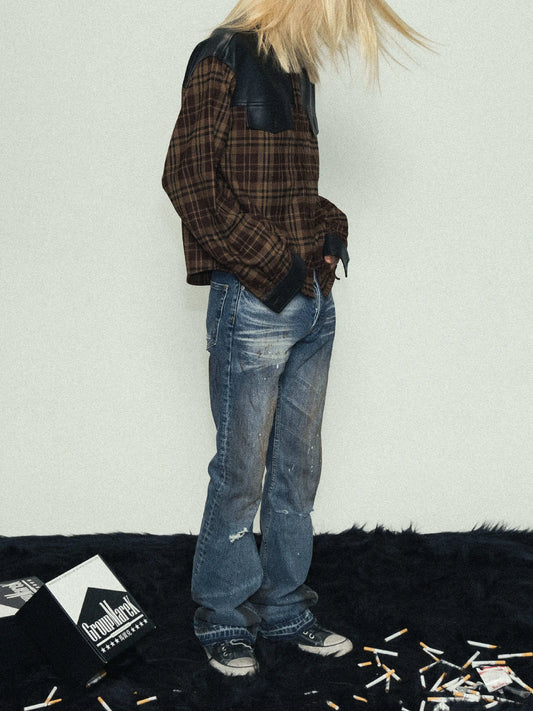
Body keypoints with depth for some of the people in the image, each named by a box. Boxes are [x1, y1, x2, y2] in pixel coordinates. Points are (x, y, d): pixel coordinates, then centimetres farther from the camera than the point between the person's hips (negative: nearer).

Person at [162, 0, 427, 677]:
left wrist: (331, 230, 4)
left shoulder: (297, 69, 16)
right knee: (241, 474, 3)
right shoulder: (226, 58, -8)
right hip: (252, 307, -8)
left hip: (314, 304, 8)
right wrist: (270, 264, -15)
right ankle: (222, 621, 20)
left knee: (298, 468, 14)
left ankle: (284, 608, 28)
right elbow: (187, 177, -14)